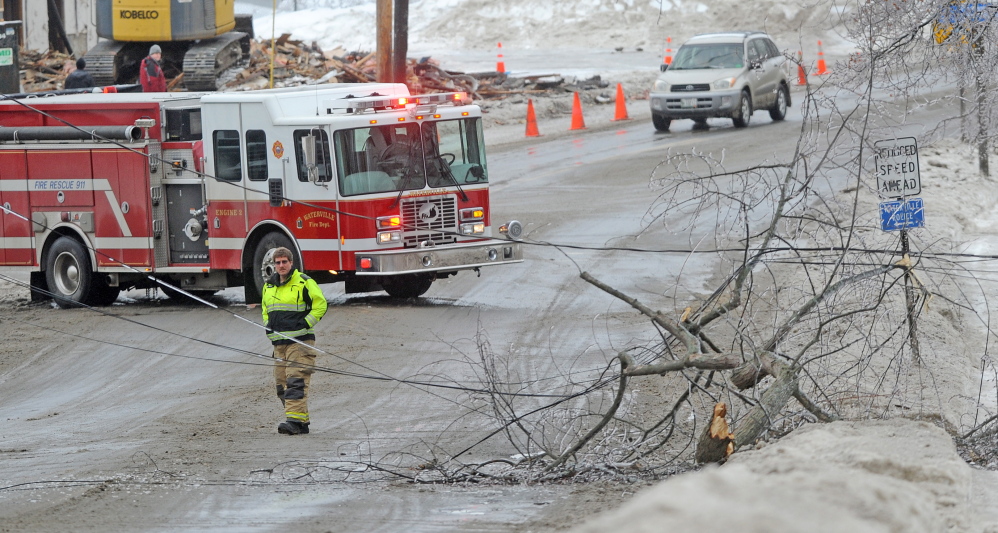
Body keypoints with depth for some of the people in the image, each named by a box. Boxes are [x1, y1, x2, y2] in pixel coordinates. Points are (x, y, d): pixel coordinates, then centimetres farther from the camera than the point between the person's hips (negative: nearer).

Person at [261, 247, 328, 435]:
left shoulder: (304, 282, -4)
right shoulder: (268, 286, 17)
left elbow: (320, 305, -4)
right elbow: (265, 308, 32)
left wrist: (306, 323, -11)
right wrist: (267, 324, 14)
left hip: (300, 341, -7)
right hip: (279, 342, 7)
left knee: (296, 381, -16)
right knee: (282, 384, 5)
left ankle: (295, 420, -23)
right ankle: (302, 423, 10)